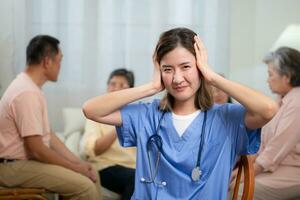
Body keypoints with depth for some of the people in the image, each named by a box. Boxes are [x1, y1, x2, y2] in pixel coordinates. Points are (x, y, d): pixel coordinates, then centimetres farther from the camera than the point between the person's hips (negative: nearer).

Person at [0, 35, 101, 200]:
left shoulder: (28, 87, 10)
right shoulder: (28, 93, -23)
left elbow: (47, 135, 13)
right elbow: (37, 149, -24)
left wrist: (78, 162, 5)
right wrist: (75, 167, -13)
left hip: (27, 159, 10)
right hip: (15, 166, -10)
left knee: (91, 175, 11)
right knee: (84, 186, -20)